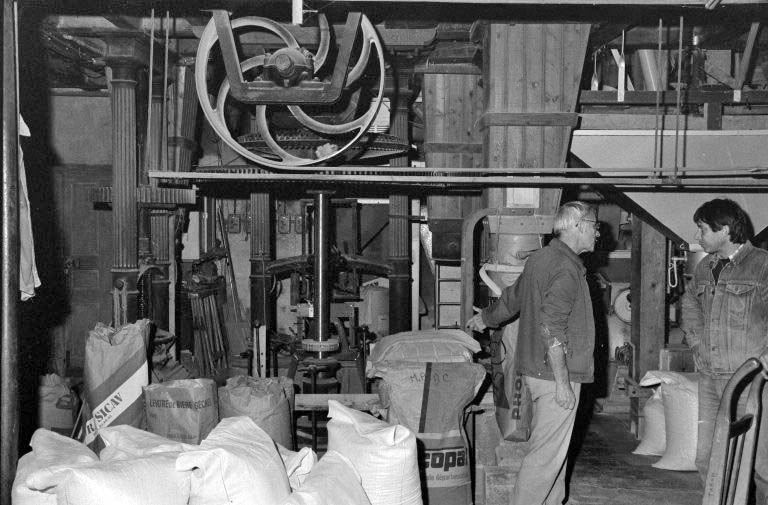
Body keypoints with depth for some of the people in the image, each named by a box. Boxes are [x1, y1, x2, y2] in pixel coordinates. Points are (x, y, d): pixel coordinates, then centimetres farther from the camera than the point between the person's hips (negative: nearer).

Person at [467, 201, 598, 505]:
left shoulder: (540, 258, 12)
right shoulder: (566, 268, -17)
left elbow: (511, 298, 26)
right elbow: (551, 328, -25)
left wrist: (485, 318, 45)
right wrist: (562, 383, -24)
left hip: (537, 369, 10)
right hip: (555, 376, -10)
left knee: (552, 446, 18)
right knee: (547, 452, -5)